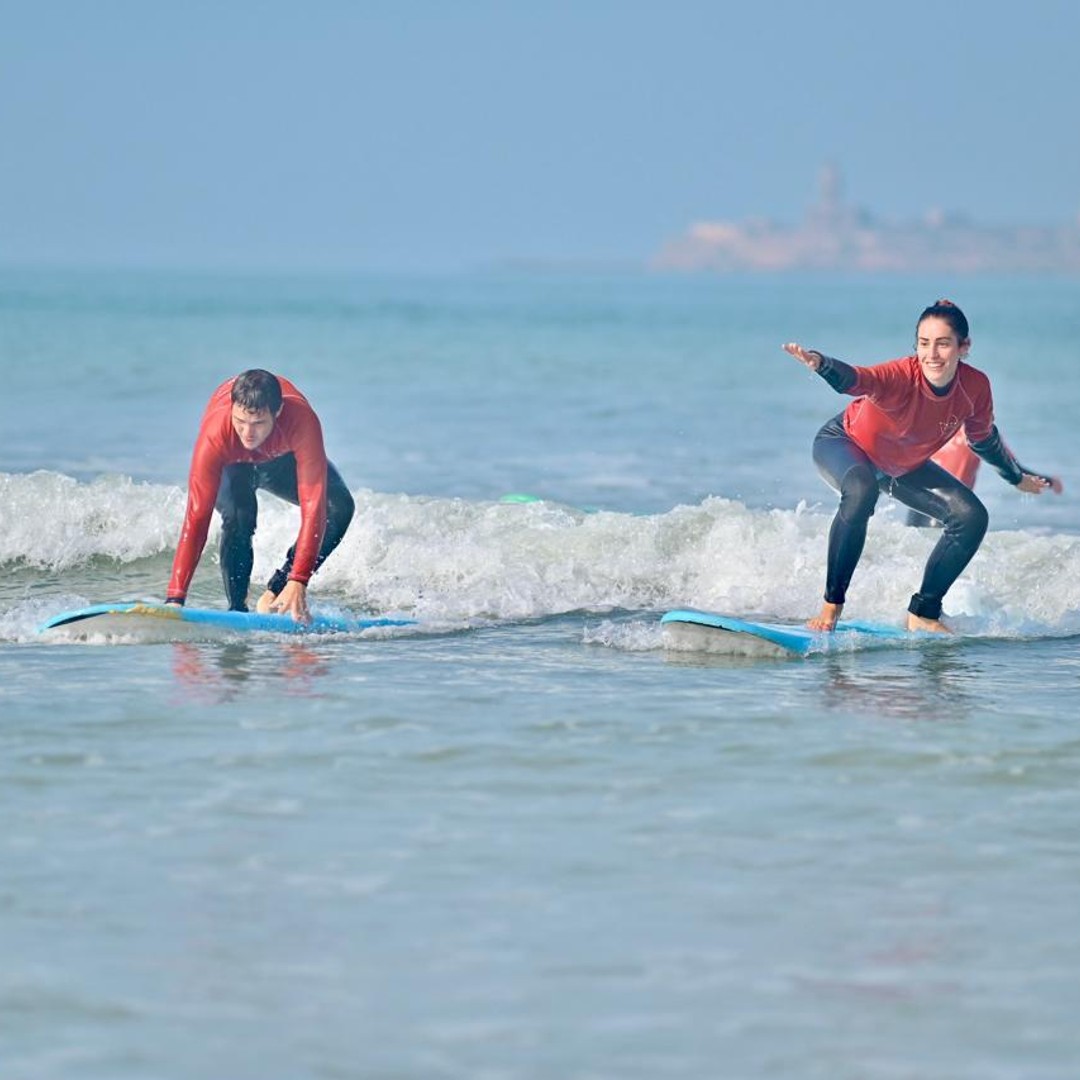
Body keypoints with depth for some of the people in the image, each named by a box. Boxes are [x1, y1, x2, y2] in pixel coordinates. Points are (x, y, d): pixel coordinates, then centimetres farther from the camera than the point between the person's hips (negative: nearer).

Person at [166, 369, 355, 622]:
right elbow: (197, 516, -40)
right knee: (238, 515, -33)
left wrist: (297, 582, -47)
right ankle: (237, 608, -15)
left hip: (282, 459, 2)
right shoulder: (214, 433, -41)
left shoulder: (302, 420, -42)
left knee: (339, 507, -22)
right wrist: (176, 597, -44)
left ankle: (277, 592, -9)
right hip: (232, 467, -2)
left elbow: (313, 505, -41)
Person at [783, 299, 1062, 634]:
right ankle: (832, 604, -27)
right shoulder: (902, 377, -38)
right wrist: (820, 363, -81)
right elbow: (855, 380, -60)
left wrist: (1020, 478, 16)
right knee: (861, 490, -38)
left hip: (905, 465, 6)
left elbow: (984, 440, 1)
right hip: (845, 445, -6)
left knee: (972, 517, -5)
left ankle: (923, 613, 8)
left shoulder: (975, 387, -21)